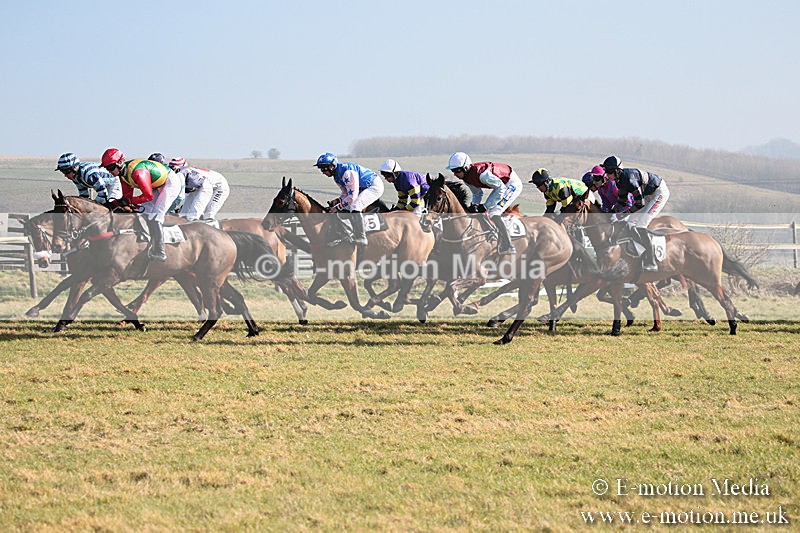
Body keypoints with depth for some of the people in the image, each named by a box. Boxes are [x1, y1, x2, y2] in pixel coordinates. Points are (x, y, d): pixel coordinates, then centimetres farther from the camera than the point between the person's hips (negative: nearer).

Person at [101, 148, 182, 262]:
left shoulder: (137, 173, -34)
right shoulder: (123, 173, -4)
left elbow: (149, 196, -29)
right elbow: (127, 195, 5)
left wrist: (130, 201, -26)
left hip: (171, 183, -10)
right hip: (157, 186, 10)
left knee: (155, 217, -18)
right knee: (145, 213, 6)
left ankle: (159, 253, -14)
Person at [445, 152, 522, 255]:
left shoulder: (481, 174, -34)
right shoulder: (467, 178, -5)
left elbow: (501, 188, -31)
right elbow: (477, 193, 10)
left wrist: (486, 206, -29)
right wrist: (475, 205, -12)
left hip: (512, 183, -10)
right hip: (501, 184, 10)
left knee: (493, 214, -18)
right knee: (487, 211, 7)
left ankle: (507, 247, -14)